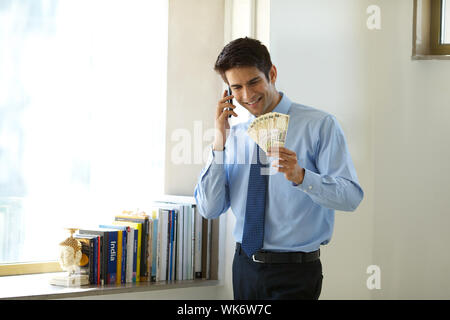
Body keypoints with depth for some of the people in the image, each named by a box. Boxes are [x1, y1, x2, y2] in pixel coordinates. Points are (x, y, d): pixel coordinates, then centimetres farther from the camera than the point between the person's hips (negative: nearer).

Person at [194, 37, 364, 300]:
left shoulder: (320, 125, -6)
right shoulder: (234, 135, 7)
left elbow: (351, 196, -13)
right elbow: (209, 209, 0)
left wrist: (300, 176, -29)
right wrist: (220, 142, -7)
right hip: (245, 268, 4)